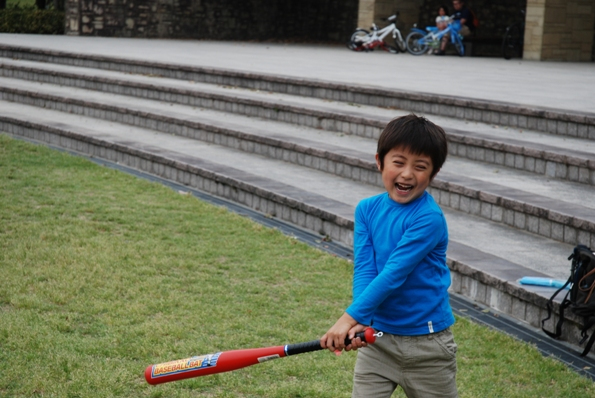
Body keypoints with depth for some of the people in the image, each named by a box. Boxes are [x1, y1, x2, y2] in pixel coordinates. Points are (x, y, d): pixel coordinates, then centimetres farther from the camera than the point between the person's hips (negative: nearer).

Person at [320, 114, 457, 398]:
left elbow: (393, 275, -24)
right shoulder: (367, 209, -1)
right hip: (377, 336, 4)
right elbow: (364, 269, -9)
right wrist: (360, 321, -24)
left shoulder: (429, 219, -19)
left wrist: (350, 316, -27)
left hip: (426, 343, -4)